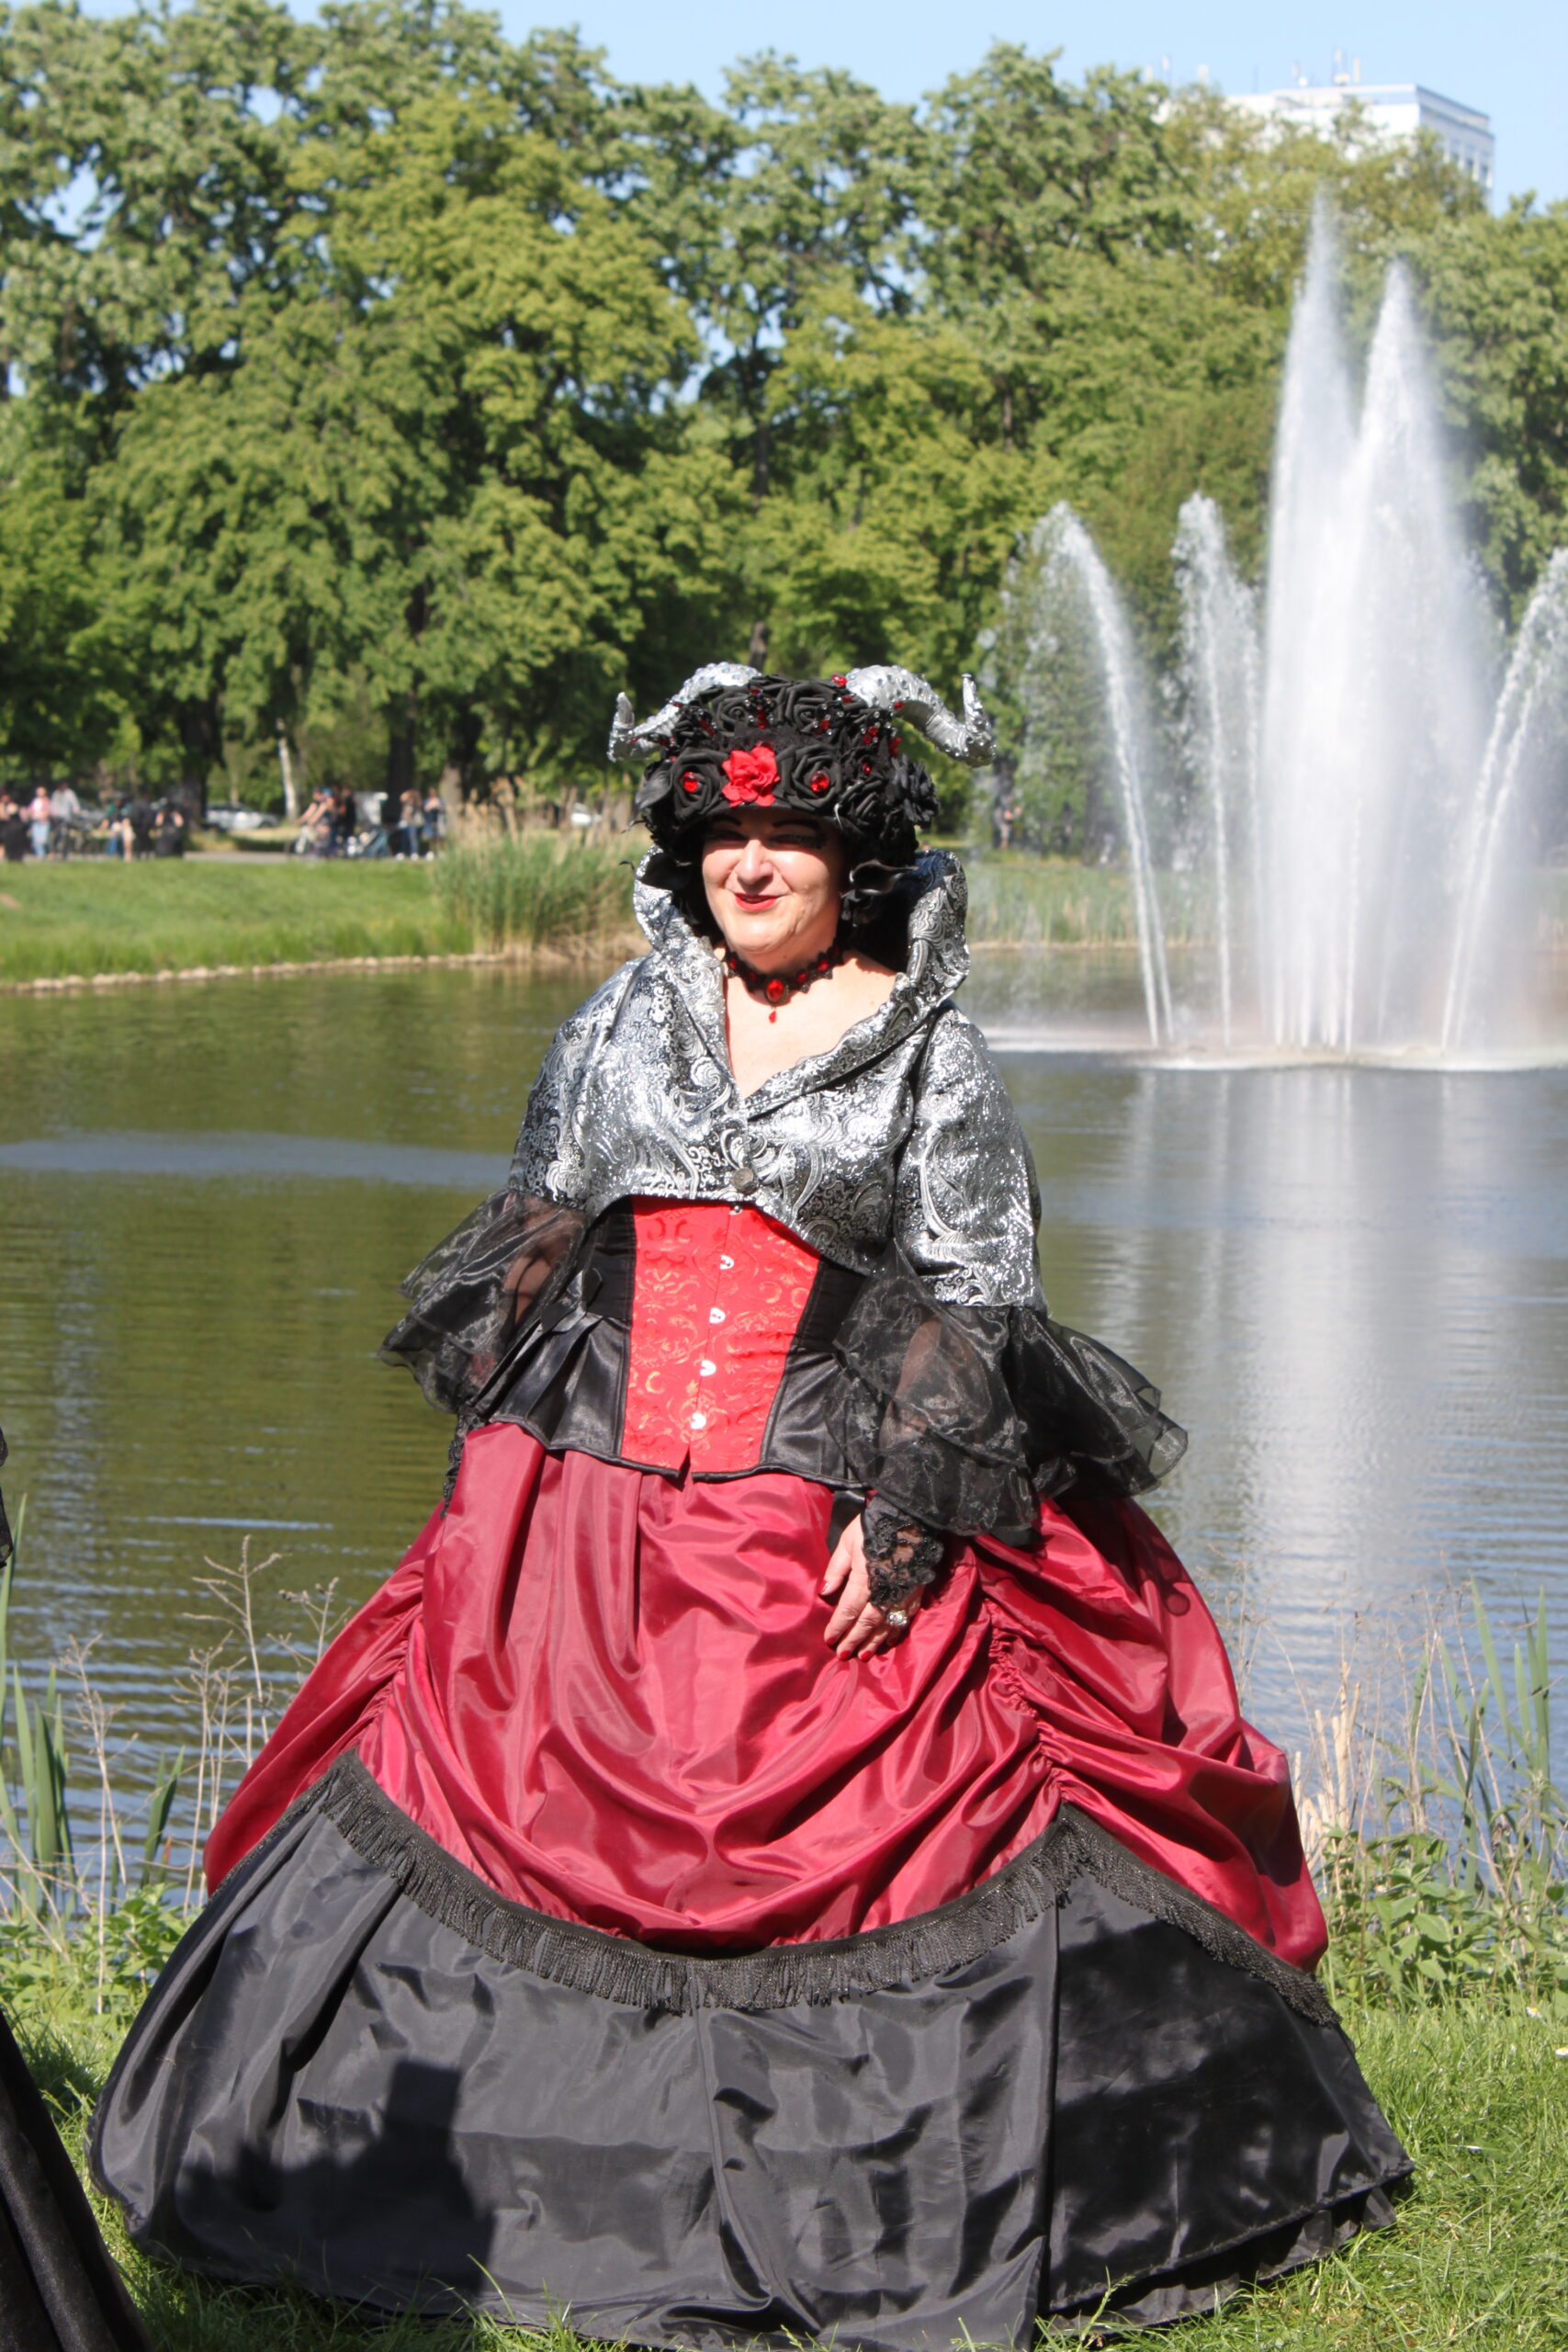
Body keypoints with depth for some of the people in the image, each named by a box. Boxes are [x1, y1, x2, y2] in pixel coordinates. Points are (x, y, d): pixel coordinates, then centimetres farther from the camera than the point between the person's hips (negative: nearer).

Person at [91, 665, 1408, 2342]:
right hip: (584, 1505, 3)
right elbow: (526, 1244, 17)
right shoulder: (624, 1020, 12)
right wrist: (492, 1464, 11)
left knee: (894, 1846, -6)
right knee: (493, 1813, 2)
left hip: (822, 1525, -3)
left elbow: (975, 1303, -3)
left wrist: (901, 1515, -12)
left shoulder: (930, 1053, 1)